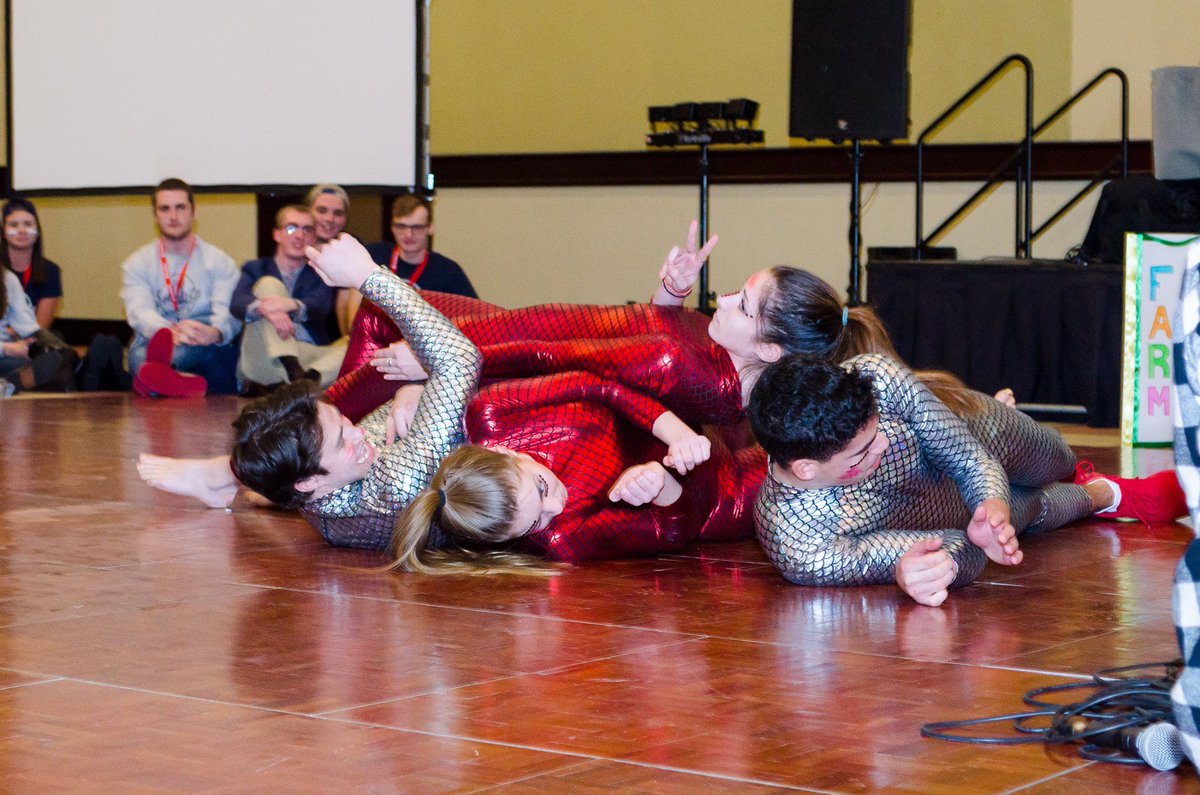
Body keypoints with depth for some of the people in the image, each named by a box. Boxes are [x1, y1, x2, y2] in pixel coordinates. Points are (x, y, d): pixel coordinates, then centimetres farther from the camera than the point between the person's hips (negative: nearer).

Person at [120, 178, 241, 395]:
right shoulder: (137, 264, 15)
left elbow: (228, 314, -3)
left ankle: (156, 370, -63)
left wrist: (214, 333, -32)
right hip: (152, 345, 1)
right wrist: (171, 332, -29)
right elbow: (139, 312, -4)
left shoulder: (219, 261, 14)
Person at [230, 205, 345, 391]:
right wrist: (264, 308, -30)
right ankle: (293, 371, -38)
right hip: (263, 360, -1)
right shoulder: (256, 269, 18)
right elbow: (237, 303, -5)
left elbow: (319, 308, -4)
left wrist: (292, 305, -29)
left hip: (309, 359, 1)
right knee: (269, 284, -18)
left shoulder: (319, 276, 20)